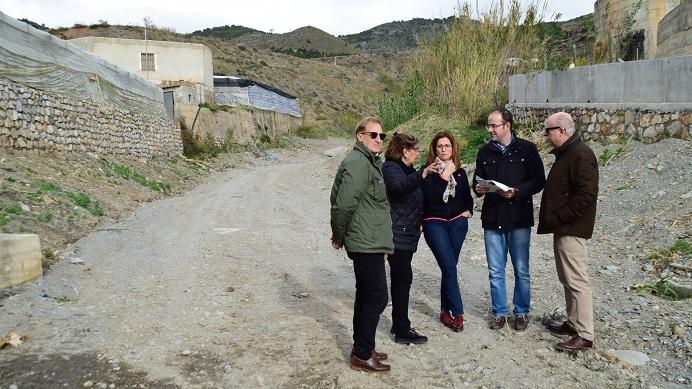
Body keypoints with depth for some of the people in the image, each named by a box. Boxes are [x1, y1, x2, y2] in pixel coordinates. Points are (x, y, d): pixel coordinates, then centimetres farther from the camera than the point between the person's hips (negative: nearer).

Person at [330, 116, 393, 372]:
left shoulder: (371, 162, 16)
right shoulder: (358, 163, -17)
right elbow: (343, 204, -23)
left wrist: (339, 235, 19)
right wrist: (339, 236, -9)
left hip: (370, 243, 10)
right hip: (367, 245, -10)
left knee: (366, 296, 17)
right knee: (377, 298, -4)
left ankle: (362, 349, 29)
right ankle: (362, 356, 8)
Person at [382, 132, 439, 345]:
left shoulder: (408, 169, 18)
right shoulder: (390, 168, -12)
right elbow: (398, 186, -35)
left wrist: (419, 222, 24)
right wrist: (423, 174, -47)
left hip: (407, 234, 10)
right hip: (397, 234, -10)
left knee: (400, 279, 14)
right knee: (403, 279, -8)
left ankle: (399, 324, 24)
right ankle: (402, 331, -2)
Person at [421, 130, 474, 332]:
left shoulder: (460, 172, 12)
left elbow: (467, 196, 22)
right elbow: (429, 196, -15)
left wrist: (468, 211, 5)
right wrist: (443, 177, -17)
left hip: (457, 223, 4)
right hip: (434, 223, -4)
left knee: (449, 267, 6)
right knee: (449, 267, -11)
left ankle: (445, 310, 18)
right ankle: (457, 313, -3)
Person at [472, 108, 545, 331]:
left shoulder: (526, 149, -2)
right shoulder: (485, 152, 9)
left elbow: (539, 181, -4)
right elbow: (477, 180, 15)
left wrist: (517, 192, -19)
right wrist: (478, 188, -8)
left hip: (519, 219, -3)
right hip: (492, 220, 3)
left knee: (521, 270, 7)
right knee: (495, 271, 9)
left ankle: (521, 312, 24)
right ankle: (500, 312, 23)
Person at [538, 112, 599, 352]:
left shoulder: (581, 155, -17)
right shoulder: (565, 154, 17)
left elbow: (587, 194, -24)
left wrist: (559, 217, -19)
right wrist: (553, 217, 13)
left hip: (572, 229, -11)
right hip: (562, 227, 11)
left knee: (576, 280, -6)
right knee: (567, 278, 17)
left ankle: (584, 335, 1)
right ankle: (573, 323, 29)